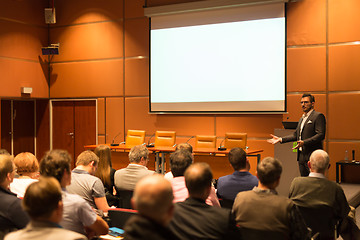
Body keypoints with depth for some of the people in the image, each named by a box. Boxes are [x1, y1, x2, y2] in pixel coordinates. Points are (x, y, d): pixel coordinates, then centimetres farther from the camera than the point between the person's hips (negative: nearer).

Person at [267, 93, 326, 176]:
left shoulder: (318, 116, -8)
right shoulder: (302, 118, 20)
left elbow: (321, 135, -18)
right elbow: (295, 135, 21)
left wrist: (304, 142, -27)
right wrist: (280, 139, 11)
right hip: (301, 156, 8)